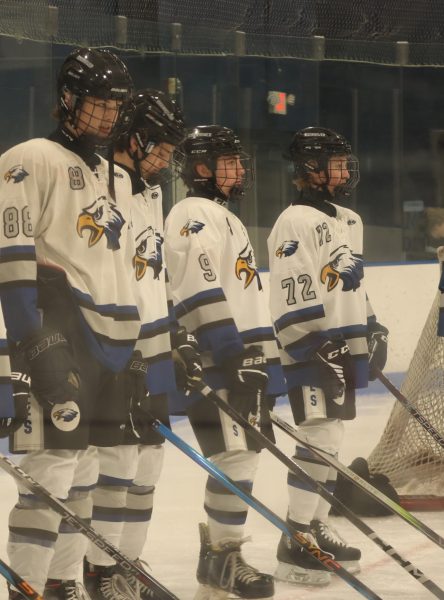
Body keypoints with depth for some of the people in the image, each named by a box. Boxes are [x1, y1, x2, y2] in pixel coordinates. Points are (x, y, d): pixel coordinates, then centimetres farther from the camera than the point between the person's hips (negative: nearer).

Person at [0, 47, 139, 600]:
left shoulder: (117, 181, 21)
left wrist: (138, 349, 22)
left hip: (109, 343, 9)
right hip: (57, 334, -8)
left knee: (84, 464, 10)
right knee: (54, 458, -14)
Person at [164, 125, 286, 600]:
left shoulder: (229, 220, 25)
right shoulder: (193, 214, -7)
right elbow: (197, 290, -19)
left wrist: (268, 364, 26)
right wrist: (227, 347, -25)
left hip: (243, 359, 10)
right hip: (212, 363, -10)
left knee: (239, 456, 11)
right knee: (236, 455, -14)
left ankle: (217, 547, 18)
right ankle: (222, 561, -11)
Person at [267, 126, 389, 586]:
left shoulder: (349, 221, 16)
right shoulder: (295, 222, -13)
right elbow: (292, 298, -18)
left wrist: (373, 332, 23)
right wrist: (316, 350, -21)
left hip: (345, 347, 9)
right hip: (311, 350, -9)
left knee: (330, 441, 12)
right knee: (319, 439, -13)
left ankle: (317, 529, 19)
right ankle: (294, 547, -12)